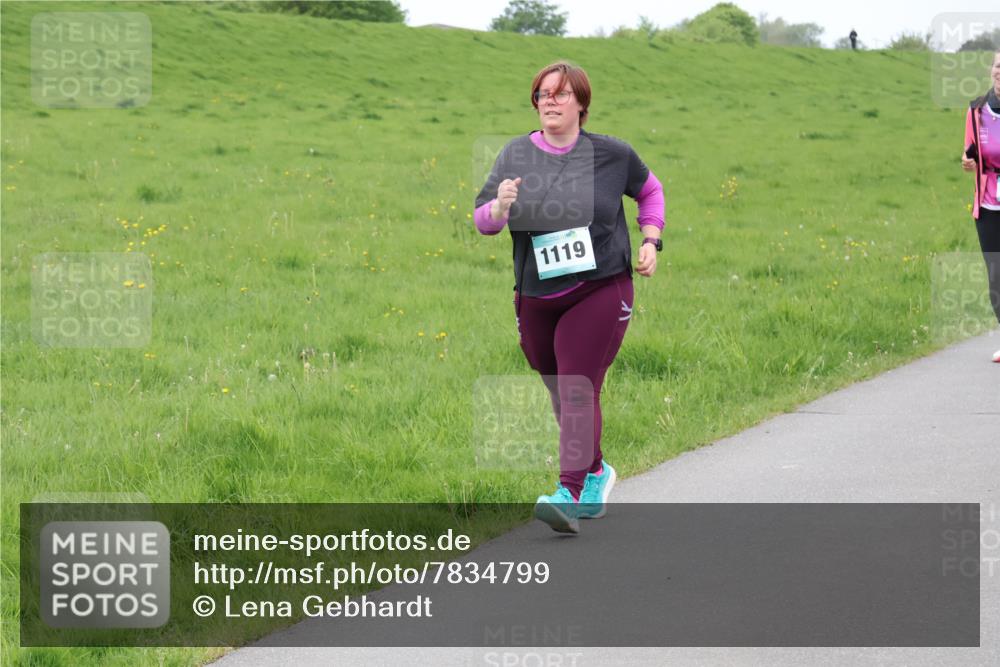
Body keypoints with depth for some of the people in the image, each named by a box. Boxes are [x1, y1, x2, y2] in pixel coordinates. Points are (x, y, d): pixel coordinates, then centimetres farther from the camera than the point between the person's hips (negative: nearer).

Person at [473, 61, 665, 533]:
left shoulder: (611, 154, -1)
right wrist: (499, 207, -23)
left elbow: (649, 191, 17)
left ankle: (571, 494, -22)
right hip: (535, 297, 4)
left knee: (578, 390, -16)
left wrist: (650, 241, 5)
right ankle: (595, 471, 39)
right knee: (562, 396, 15)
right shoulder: (515, 155, 1)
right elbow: (481, 220, 0)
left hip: (599, 293, -3)